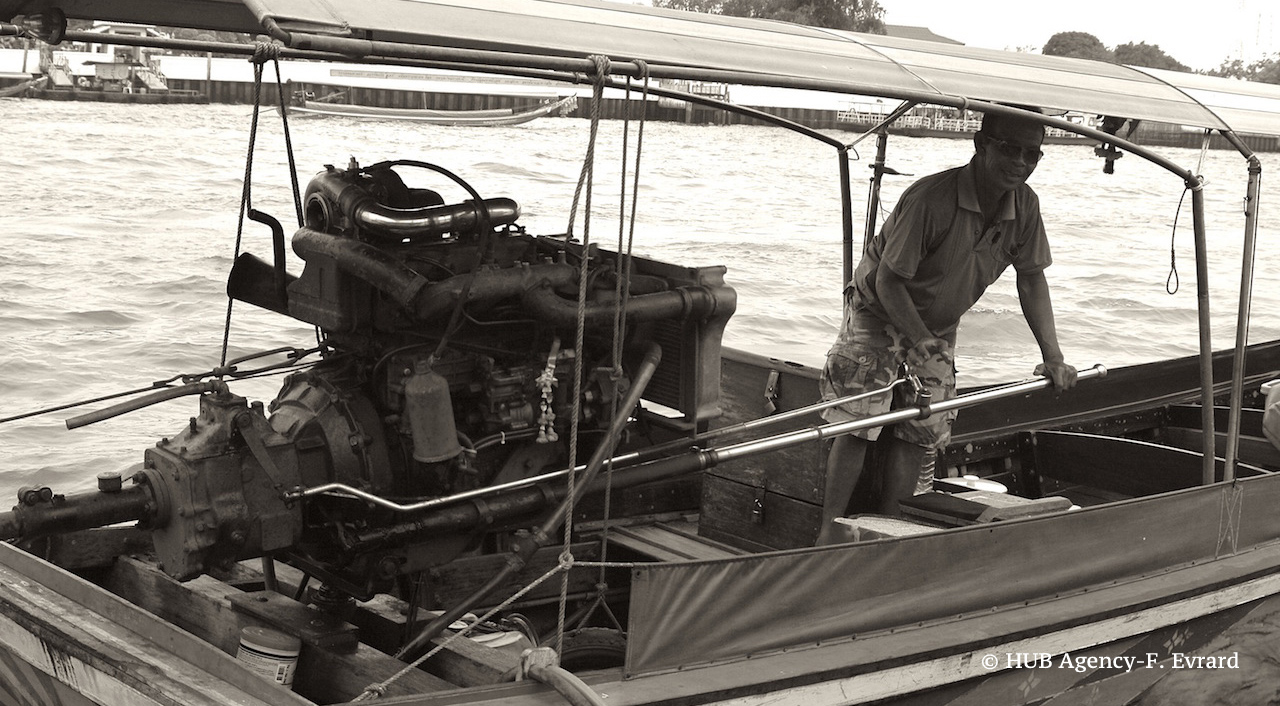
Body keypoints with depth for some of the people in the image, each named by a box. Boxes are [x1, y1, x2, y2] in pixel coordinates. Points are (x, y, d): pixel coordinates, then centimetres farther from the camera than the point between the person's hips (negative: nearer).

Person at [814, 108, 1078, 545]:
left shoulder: (1025, 205, -14)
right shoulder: (929, 199, -32)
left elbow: (1031, 280, -5)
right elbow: (888, 281, -26)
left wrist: (1052, 356, -10)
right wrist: (921, 342, -29)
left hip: (938, 326, 6)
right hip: (878, 313, -5)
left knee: (919, 430, 1)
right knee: (858, 425, -10)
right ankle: (829, 533, -1)